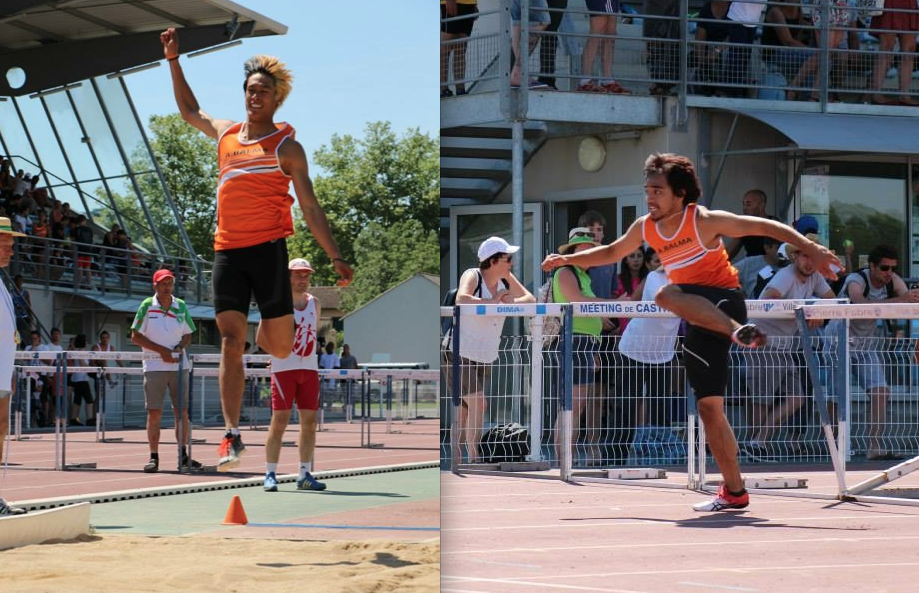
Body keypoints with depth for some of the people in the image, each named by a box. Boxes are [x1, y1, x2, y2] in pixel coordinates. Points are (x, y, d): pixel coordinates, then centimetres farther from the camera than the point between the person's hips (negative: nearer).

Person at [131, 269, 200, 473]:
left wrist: (180, 347, -8)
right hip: (154, 367, -3)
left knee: (182, 412, 4)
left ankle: (183, 456, 11)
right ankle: (153, 457, 0)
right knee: (154, 413, -4)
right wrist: (161, 350, -12)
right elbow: (135, 336, -4)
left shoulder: (181, 307, 7)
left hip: (179, 365, 3)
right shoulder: (147, 306, -2)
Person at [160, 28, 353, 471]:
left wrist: (335, 257, -5)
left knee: (280, 348, 2)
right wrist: (173, 60, 30)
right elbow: (188, 109, 34)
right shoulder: (226, 135, 15)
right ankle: (232, 434, -12)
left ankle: (267, 329, 40)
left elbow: (310, 208, 2)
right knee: (230, 342, -9)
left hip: (268, 248, -3)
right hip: (227, 250, 3)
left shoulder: (287, 147, 3)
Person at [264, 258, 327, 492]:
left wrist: (308, 353, 9)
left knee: (309, 421, 3)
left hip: (309, 369, 5)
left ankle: (305, 475, 8)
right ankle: (270, 474, -5)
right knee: (280, 420, -8)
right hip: (283, 368, -5)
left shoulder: (314, 303, 13)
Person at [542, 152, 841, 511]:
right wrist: (568, 259, 17)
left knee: (666, 295, -36)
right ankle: (734, 491, 8)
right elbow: (612, 252, 24)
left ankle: (739, 330, -43)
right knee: (709, 405, 3)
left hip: (724, 303, -7)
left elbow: (766, 227, -13)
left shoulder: (705, 221, -14)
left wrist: (811, 249, -20)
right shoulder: (645, 228, 5)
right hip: (698, 320, 7)